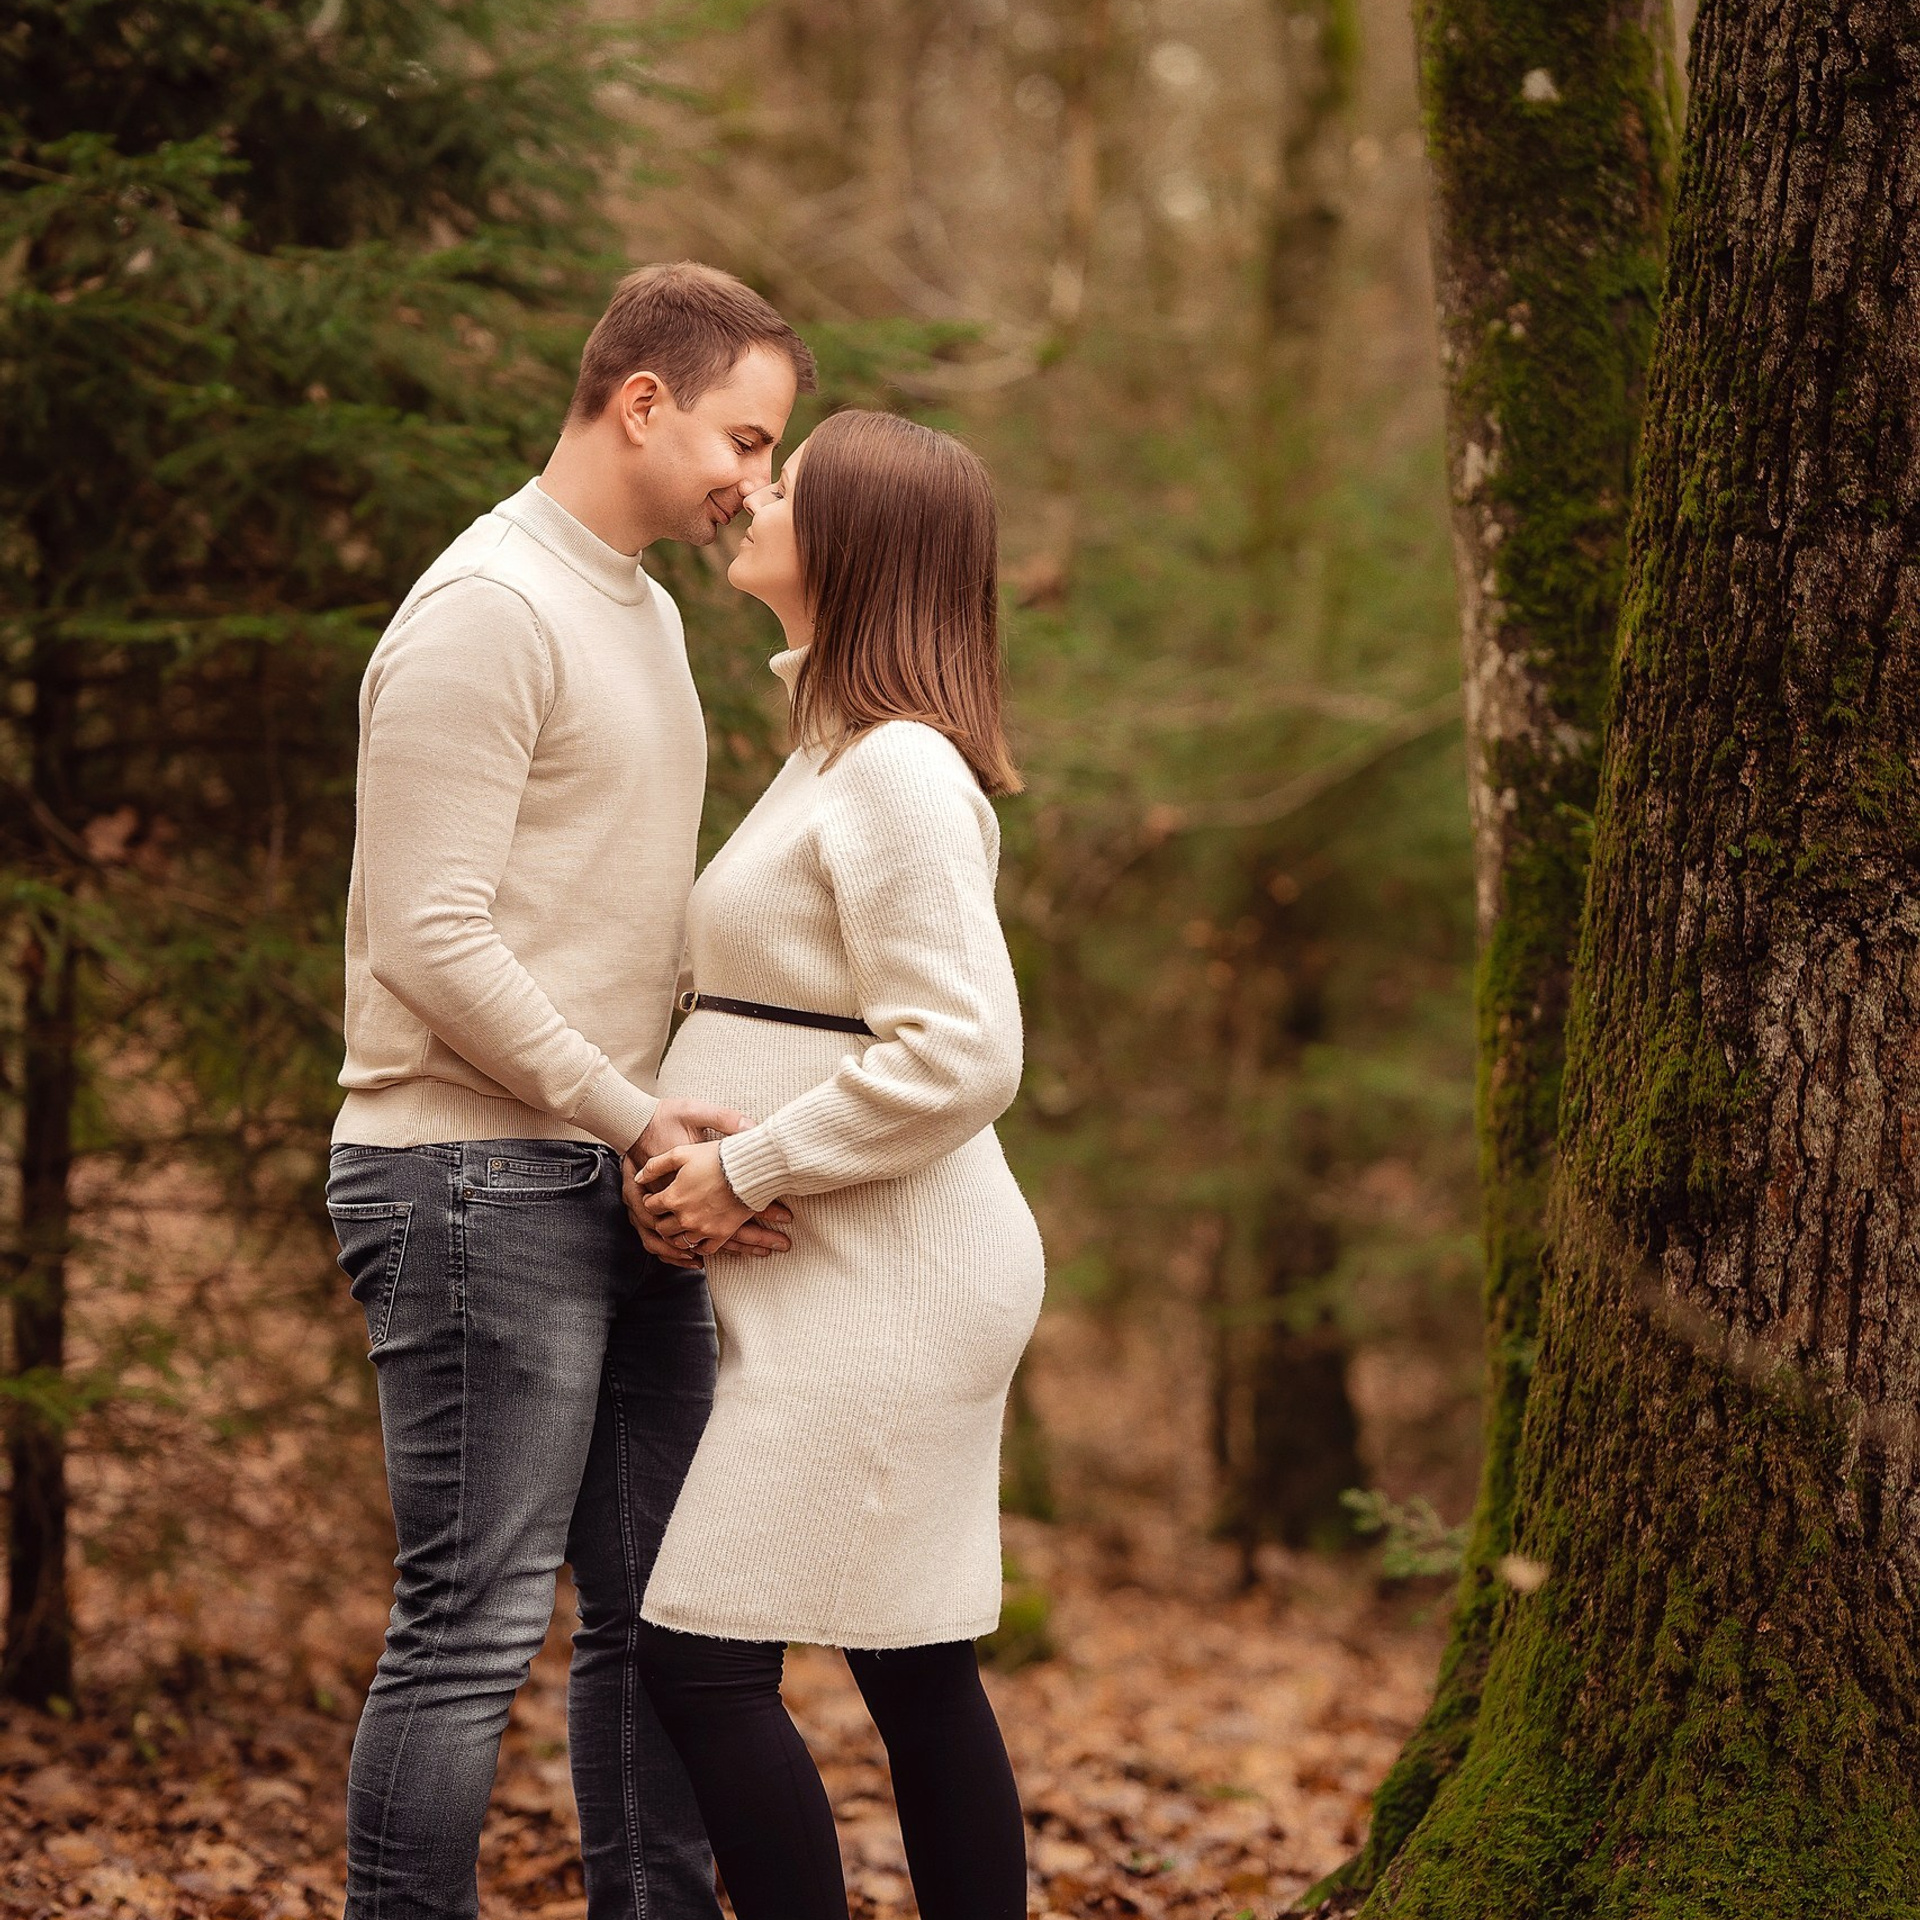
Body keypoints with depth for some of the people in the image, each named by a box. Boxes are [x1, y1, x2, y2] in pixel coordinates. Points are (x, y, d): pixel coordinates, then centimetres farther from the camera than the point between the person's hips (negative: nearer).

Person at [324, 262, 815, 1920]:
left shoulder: (645, 612, 18)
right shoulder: (486, 613, -12)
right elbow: (430, 939, -18)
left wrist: (685, 1124, 10)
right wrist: (636, 1118, -16)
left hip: (621, 1181, 9)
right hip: (477, 1178, -9)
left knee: (666, 1610, 11)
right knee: (476, 1625, -7)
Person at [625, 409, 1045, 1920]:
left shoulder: (899, 774, -16)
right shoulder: (842, 750, 16)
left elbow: (959, 1057, -23)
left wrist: (743, 1174, -16)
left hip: (888, 1284, -10)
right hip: (864, 1284, 10)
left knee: (700, 1655, -9)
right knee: (918, 1675, 11)